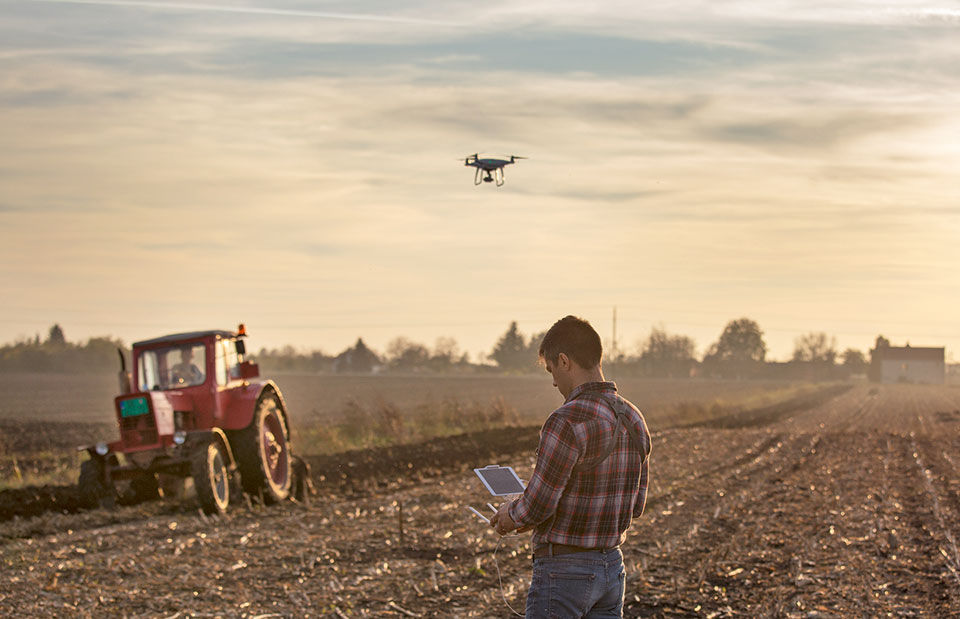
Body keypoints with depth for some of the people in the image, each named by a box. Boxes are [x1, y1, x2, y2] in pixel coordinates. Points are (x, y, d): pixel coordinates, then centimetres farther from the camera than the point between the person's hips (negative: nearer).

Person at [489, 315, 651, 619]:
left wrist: (511, 515, 3)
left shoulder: (566, 422, -21)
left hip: (564, 571, -8)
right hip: (611, 566, 8)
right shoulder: (634, 420, 5)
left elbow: (537, 505, -19)